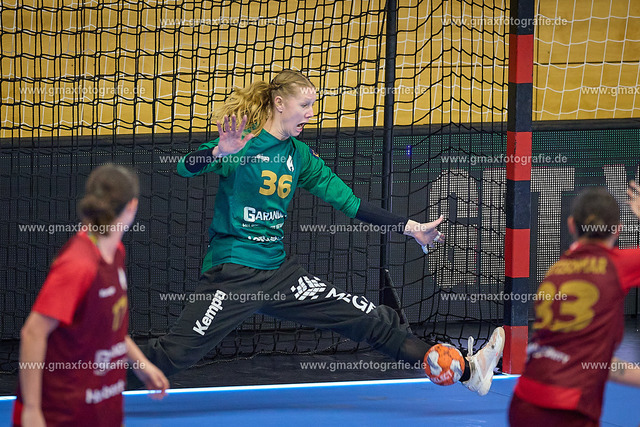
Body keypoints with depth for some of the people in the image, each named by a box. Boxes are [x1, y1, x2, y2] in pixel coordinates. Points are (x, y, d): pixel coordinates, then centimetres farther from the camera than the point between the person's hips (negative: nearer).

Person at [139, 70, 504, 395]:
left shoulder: (300, 156, 10)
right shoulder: (242, 143, -9)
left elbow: (348, 200, 13)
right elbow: (187, 168, -24)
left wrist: (410, 227, 9)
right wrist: (220, 152, -45)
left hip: (279, 272, 6)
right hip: (233, 273, -6)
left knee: (374, 322, 3)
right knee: (177, 351, -19)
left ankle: (467, 372, 6)